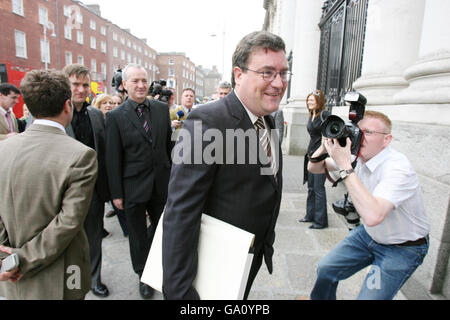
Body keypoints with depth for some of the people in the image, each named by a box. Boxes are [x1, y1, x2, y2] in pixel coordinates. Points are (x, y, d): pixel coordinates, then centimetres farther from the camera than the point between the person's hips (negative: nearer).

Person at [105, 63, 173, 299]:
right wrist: (116, 193, -6)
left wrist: (173, 175, 8)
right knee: (138, 234, 14)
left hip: (162, 183, 3)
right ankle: (143, 276, 38)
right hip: (133, 187, -3)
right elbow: (113, 158, -7)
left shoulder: (162, 109, 2)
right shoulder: (115, 116, -8)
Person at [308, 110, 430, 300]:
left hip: (402, 248, -6)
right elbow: (314, 168, 0)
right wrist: (325, 146, -22)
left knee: (369, 297, -11)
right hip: (368, 234, 6)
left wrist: (345, 166, -43)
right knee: (326, 269, 8)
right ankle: (318, 298, 37)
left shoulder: (398, 168, -31)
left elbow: (373, 216, -46)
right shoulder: (357, 156, -9)